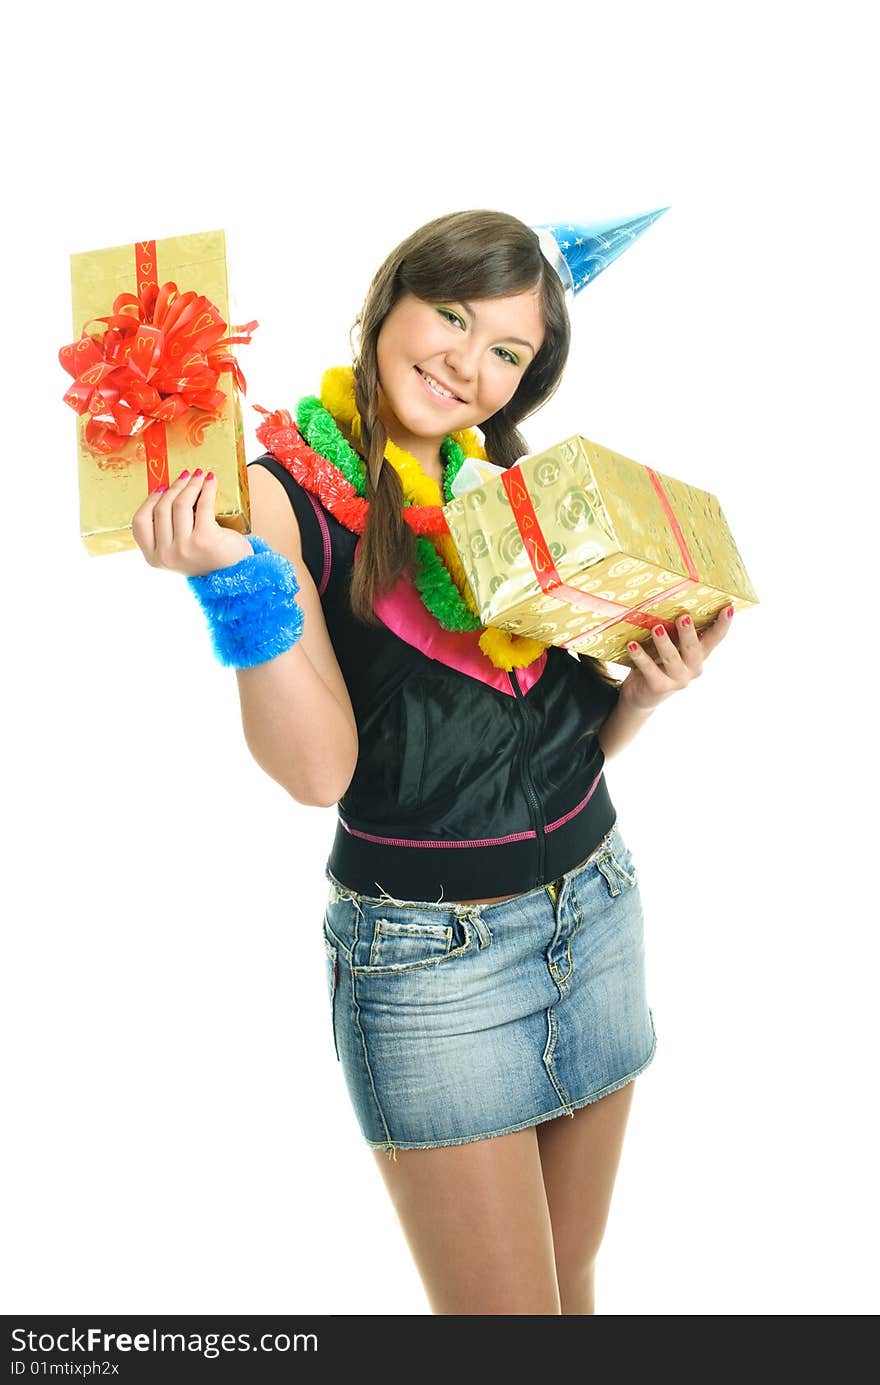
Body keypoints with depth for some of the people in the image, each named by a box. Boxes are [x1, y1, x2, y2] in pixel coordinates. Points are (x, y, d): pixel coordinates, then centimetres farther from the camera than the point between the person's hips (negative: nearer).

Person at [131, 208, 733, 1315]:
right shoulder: (287, 495, -11)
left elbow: (579, 734, 12)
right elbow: (317, 770, -20)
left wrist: (648, 687, -8)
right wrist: (232, 576, -30)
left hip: (595, 911, 6)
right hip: (427, 953, -5)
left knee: (573, 1279, 20)